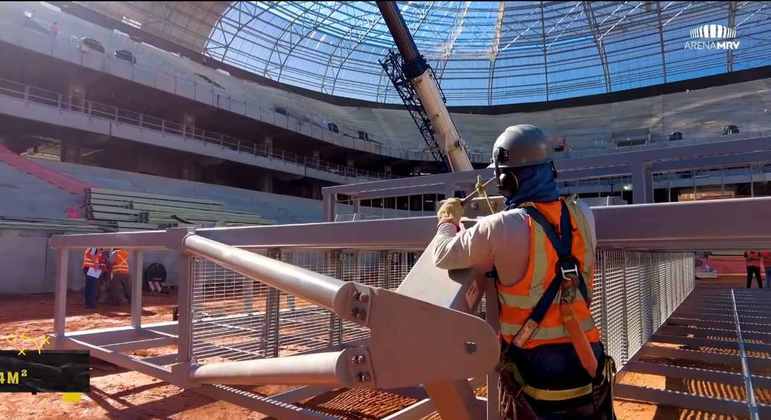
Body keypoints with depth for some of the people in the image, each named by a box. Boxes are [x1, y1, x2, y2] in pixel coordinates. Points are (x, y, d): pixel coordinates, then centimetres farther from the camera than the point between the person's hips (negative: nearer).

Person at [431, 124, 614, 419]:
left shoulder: (502, 228, -21)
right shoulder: (582, 215, -6)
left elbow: (444, 257, -8)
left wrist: (448, 220, 10)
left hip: (534, 366, -4)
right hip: (587, 362, 4)